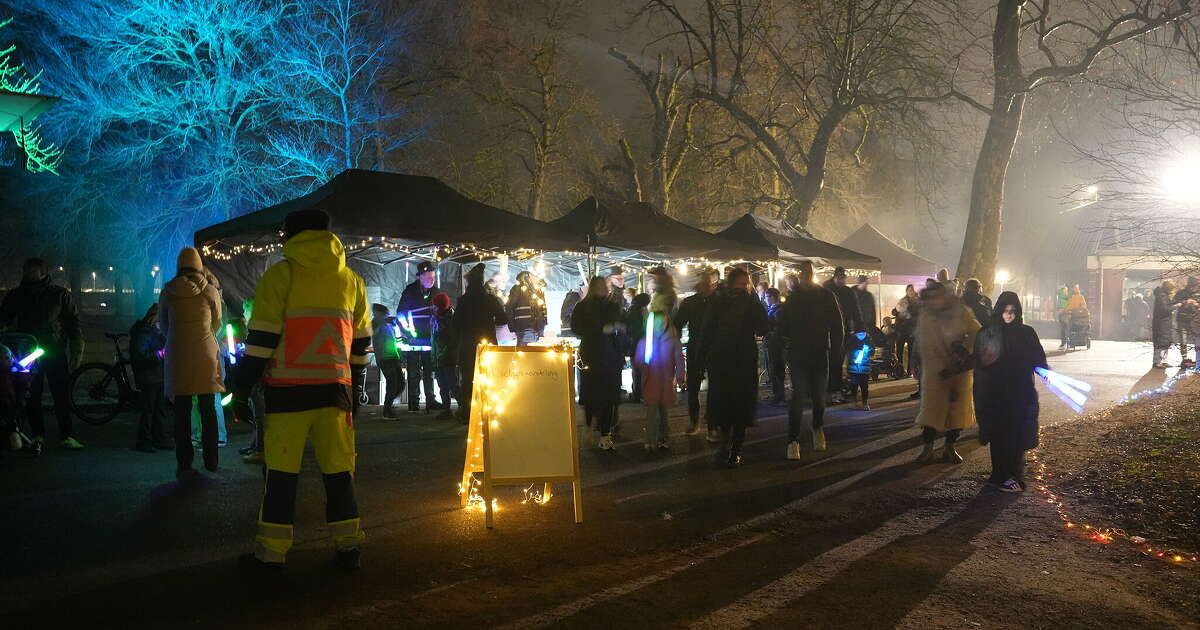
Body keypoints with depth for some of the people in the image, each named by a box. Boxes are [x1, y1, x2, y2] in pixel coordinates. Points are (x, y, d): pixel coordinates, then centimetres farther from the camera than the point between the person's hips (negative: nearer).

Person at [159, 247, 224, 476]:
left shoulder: (167, 291, 1)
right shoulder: (210, 291, -2)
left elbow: (162, 324, 14)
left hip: (178, 356, 1)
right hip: (206, 356, 0)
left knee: (182, 412, 4)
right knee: (208, 410, 8)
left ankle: (184, 464, 2)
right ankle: (211, 461, 12)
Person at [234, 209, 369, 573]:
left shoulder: (280, 275, -3)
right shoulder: (351, 280, 11)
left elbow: (262, 337, -7)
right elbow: (361, 342, 14)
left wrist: (242, 388, -1)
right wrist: (352, 388, 23)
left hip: (289, 389, -3)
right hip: (335, 389, 3)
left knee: (282, 472, 3)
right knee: (339, 471, 10)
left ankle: (271, 553, 8)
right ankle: (347, 548, 14)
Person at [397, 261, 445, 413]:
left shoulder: (436, 292, 6)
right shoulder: (410, 291, -6)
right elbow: (400, 313, -4)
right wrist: (408, 333, -9)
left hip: (429, 337, 4)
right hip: (413, 338, -4)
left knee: (429, 371, 8)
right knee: (414, 373, -2)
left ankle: (430, 401, 13)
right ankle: (414, 403, 1)